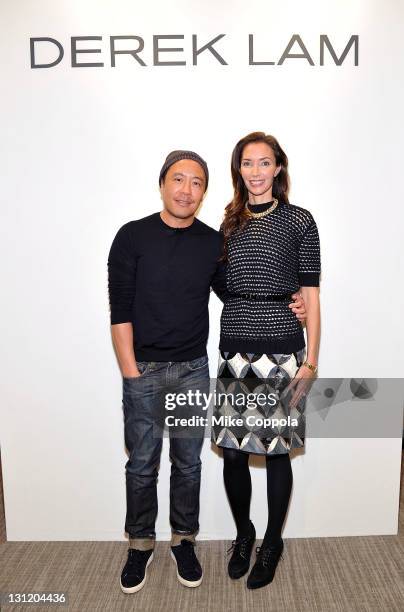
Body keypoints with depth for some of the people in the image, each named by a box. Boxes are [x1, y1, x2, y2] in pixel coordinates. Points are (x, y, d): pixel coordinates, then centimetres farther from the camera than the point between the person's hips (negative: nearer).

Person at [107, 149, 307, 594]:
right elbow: (120, 311, -8)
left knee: (188, 462, 14)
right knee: (142, 464, 11)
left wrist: (286, 308, -6)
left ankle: (183, 540, 35)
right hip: (143, 370, -2)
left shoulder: (213, 242, 1)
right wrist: (131, 373, -12)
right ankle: (140, 544, 33)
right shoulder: (133, 236, -6)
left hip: (193, 369, 2)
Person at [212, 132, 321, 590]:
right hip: (235, 348, 3)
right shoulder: (230, 223, 11)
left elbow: (310, 294, -1)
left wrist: (311, 359, -5)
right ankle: (243, 534, 35)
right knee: (232, 450, 8)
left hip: (281, 348, -3)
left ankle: (272, 543, 31)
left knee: (277, 450, 7)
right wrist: (226, 348, 8)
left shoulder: (299, 221, 1)